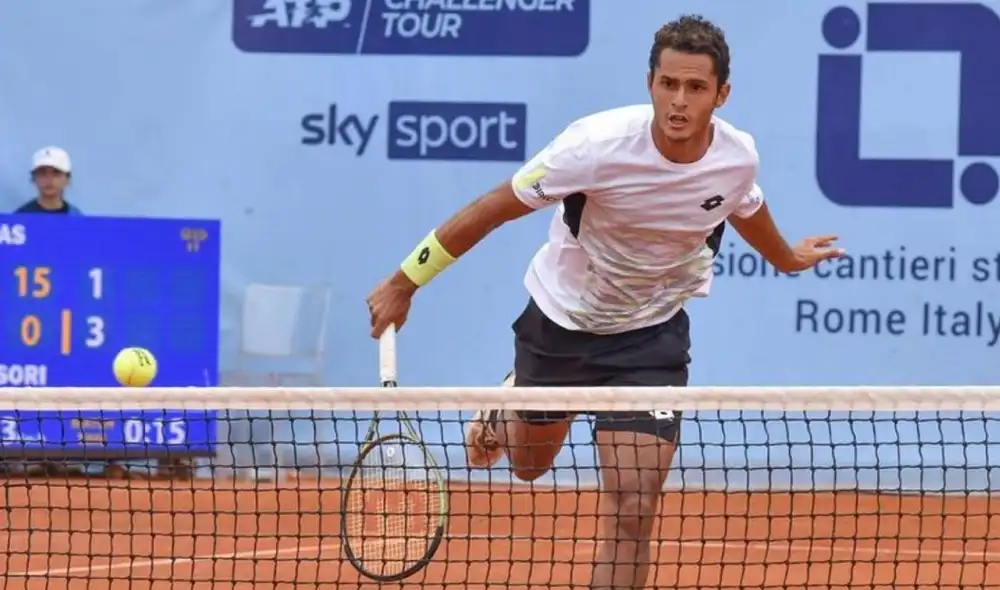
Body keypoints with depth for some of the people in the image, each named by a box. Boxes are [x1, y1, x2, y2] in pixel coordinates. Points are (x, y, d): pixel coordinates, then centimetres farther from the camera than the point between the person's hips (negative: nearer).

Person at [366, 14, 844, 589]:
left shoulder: (738, 157, -19)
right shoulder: (598, 143, -31)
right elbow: (492, 210, -20)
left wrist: (787, 258, 29)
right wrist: (404, 283, -17)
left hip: (650, 332, 1)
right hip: (560, 318, -1)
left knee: (633, 504, -14)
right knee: (528, 464, 25)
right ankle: (505, 407, 62)